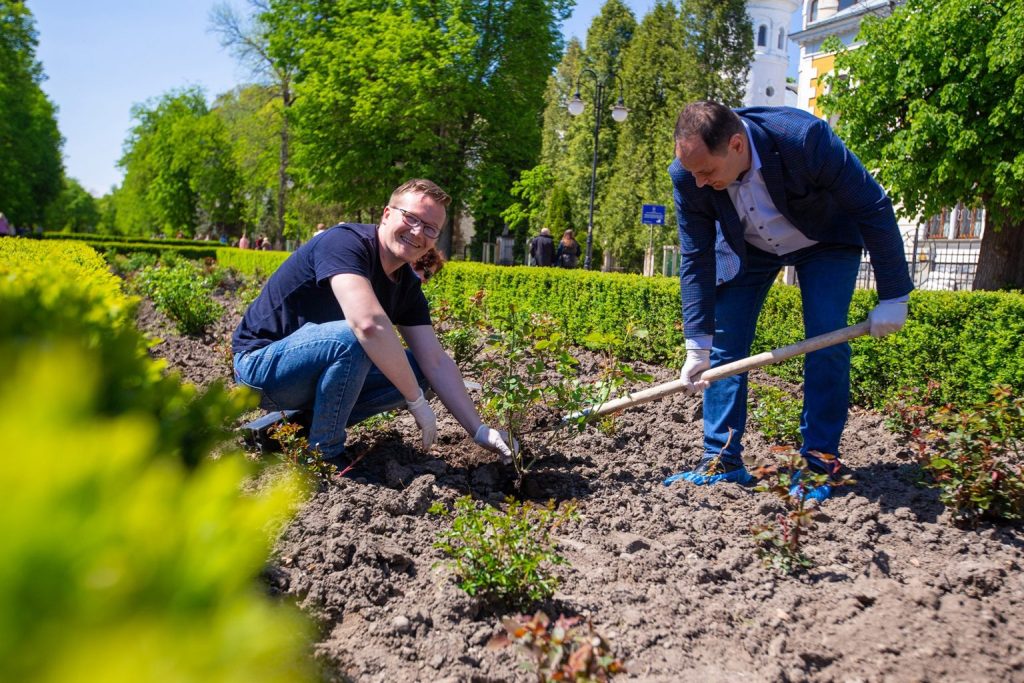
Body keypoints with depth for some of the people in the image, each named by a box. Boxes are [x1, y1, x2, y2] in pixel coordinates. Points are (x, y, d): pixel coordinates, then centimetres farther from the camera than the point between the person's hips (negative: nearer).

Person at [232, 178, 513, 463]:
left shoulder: (407, 286, 1)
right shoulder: (345, 242, -24)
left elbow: (436, 361, -1)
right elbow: (368, 323, -40)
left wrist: (479, 430, -9)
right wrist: (416, 400, -31)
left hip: (315, 371, 8)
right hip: (261, 361, -8)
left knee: (414, 369, -2)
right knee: (351, 338, -34)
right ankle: (324, 456, -12)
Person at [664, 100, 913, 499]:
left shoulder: (805, 138, -39)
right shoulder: (688, 175, -27)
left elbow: (874, 208, -27)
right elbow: (696, 259, -17)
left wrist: (893, 297, -24)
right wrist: (697, 345, -19)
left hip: (825, 240, -2)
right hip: (746, 246, 3)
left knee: (827, 343, -15)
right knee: (723, 346, -6)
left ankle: (820, 461, -4)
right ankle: (722, 461, 1)